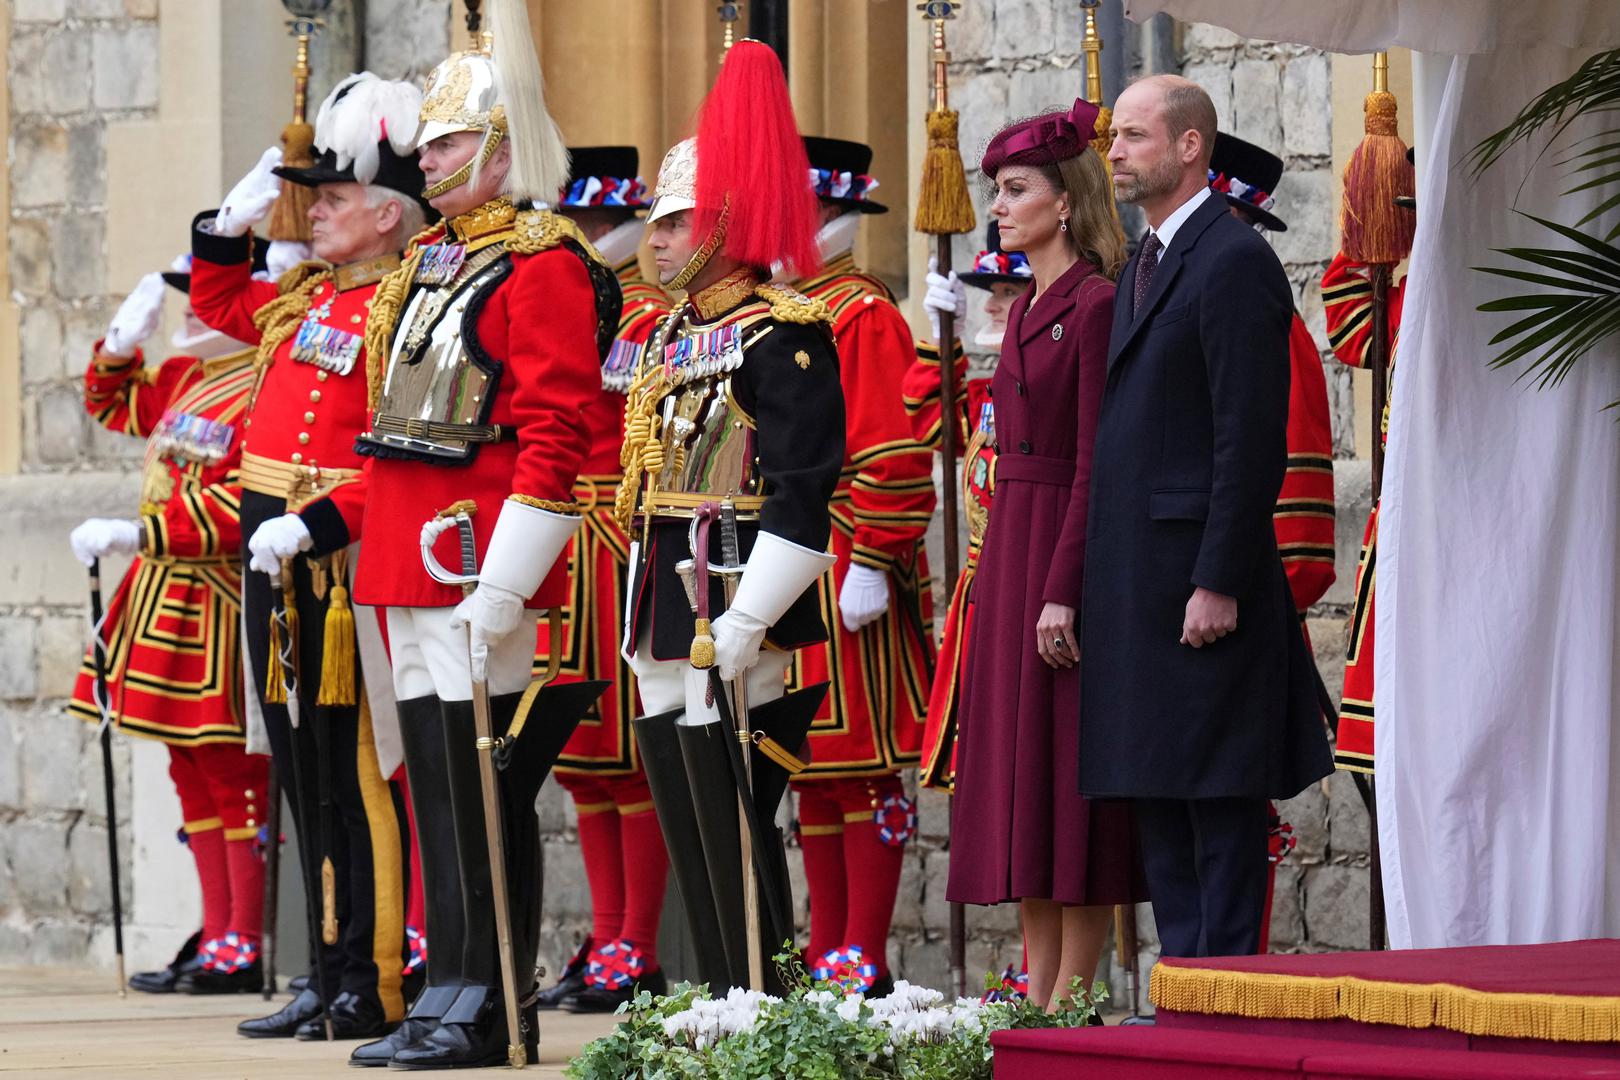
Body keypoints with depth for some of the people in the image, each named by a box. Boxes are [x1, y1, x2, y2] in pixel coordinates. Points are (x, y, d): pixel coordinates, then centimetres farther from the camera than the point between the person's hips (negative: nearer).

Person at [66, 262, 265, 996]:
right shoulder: (185, 378, 13)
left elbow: (240, 510, -24)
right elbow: (115, 404, 32)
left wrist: (134, 535, -23)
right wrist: (123, 339, 13)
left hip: (219, 602, -10)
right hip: (168, 599, 10)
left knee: (232, 770, -5)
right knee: (192, 770, 12)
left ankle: (245, 949, -1)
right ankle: (217, 938, 17)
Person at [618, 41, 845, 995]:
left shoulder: (782, 335, -12)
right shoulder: (678, 334, 16)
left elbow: (803, 497, -18)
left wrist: (742, 626, -22)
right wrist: (648, 623, 19)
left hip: (735, 640, -9)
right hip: (669, 645, 9)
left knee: (735, 843, -8)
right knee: (693, 848, 11)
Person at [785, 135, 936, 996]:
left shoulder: (863, 318, -10)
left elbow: (892, 457, -15)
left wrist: (870, 566, -19)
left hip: (845, 575, -9)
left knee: (862, 762, -4)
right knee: (810, 763, 10)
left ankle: (864, 958, -2)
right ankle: (826, 953, 14)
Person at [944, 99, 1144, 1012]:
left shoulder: (1096, 304, -11)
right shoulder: (1030, 309, 16)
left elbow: (1094, 460, -16)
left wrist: (1064, 590, -21)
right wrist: (1003, 582, 14)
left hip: (1065, 550, -9)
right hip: (1010, 550, 9)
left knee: (1069, 774, -7)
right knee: (1020, 775, 9)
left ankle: (1069, 1002, -5)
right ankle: (1038, 996, 12)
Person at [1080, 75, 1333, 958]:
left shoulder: (1234, 263, -11)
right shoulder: (1143, 266, 18)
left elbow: (1252, 442, -17)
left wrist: (1218, 584, -20)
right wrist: (1093, 586, 16)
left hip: (1200, 581, -10)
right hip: (1136, 584, 10)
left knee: (1218, 802, -6)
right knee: (1153, 795, 10)